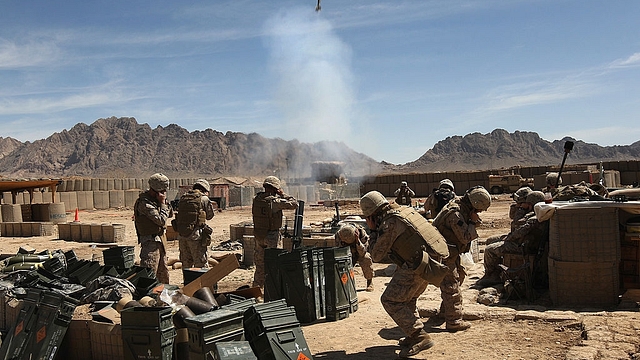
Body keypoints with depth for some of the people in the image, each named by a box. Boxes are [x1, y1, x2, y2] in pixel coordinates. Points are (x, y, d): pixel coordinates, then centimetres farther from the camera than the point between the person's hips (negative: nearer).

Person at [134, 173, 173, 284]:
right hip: (150, 242, -9)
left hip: (160, 240, 9)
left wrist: (164, 202, -4)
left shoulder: (156, 199, 8)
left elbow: (170, 214, 11)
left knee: (163, 272, 19)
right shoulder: (144, 203, -21)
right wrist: (162, 203, -15)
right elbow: (161, 220, -24)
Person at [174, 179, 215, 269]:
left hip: (181, 234, 6)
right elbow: (210, 215, 6)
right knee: (201, 263, 2)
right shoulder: (204, 199, -4)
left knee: (186, 263, 17)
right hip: (196, 234, -6)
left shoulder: (183, 198, 12)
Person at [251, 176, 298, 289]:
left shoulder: (257, 199, 0)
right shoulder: (274, 201, -18)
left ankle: (256, 287, 27)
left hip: (258, 236, 7)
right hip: (272, 236, -7)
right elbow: (294, 204, -15)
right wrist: (283, 195, -4)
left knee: (260, 264, 18)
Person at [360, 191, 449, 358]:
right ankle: (414, 334, 26)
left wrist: (373, 231, 3)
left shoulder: (389, 223, -13)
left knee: (390, 300, -3)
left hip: (418, 265, -10)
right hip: (433, 261, 10)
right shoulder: (406, 210, 12)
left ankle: (420, 337, -5)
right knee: (407, 298, 23)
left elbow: (377, 256, -8)